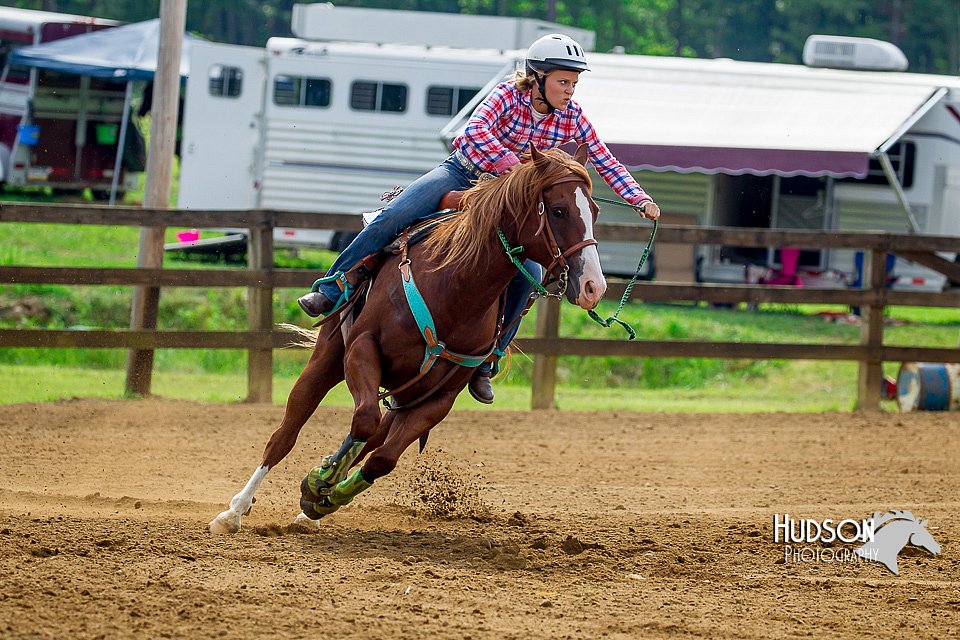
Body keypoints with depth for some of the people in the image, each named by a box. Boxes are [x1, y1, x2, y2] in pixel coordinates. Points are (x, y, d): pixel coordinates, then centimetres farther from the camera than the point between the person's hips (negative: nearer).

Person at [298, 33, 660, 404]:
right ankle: (332, 290, -11)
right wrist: (516, 167, -45)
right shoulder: (509, 95, -19)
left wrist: (640, 199, -12)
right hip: (461, 174, -3)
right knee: (392, 217, -24)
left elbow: (606, 163, -1)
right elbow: (476, 130, -38)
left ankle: (484, 363, -7)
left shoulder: (571, 116, -8)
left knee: (529, 274, -17)